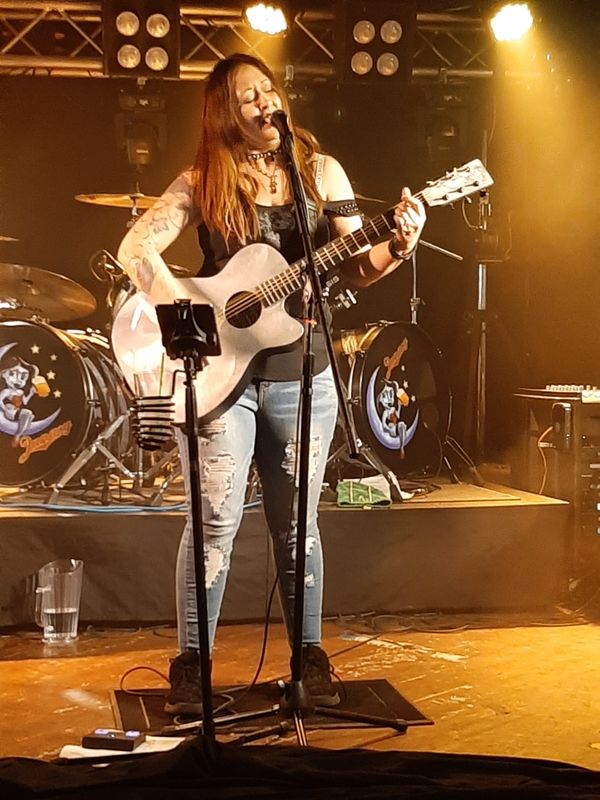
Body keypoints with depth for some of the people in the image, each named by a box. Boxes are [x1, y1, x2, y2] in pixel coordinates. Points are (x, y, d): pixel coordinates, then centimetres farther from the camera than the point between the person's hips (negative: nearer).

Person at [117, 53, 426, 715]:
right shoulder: (202, 183, -1)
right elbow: (135, 249, -10)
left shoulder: (321, 171, 5)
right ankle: (190, 661, 12)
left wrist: (397, 248, -15)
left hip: (302, 374, 2)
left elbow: (355, 268, 5)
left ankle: (308, 653, 24)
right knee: (215, 521, -2)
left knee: (296, 525, 10)